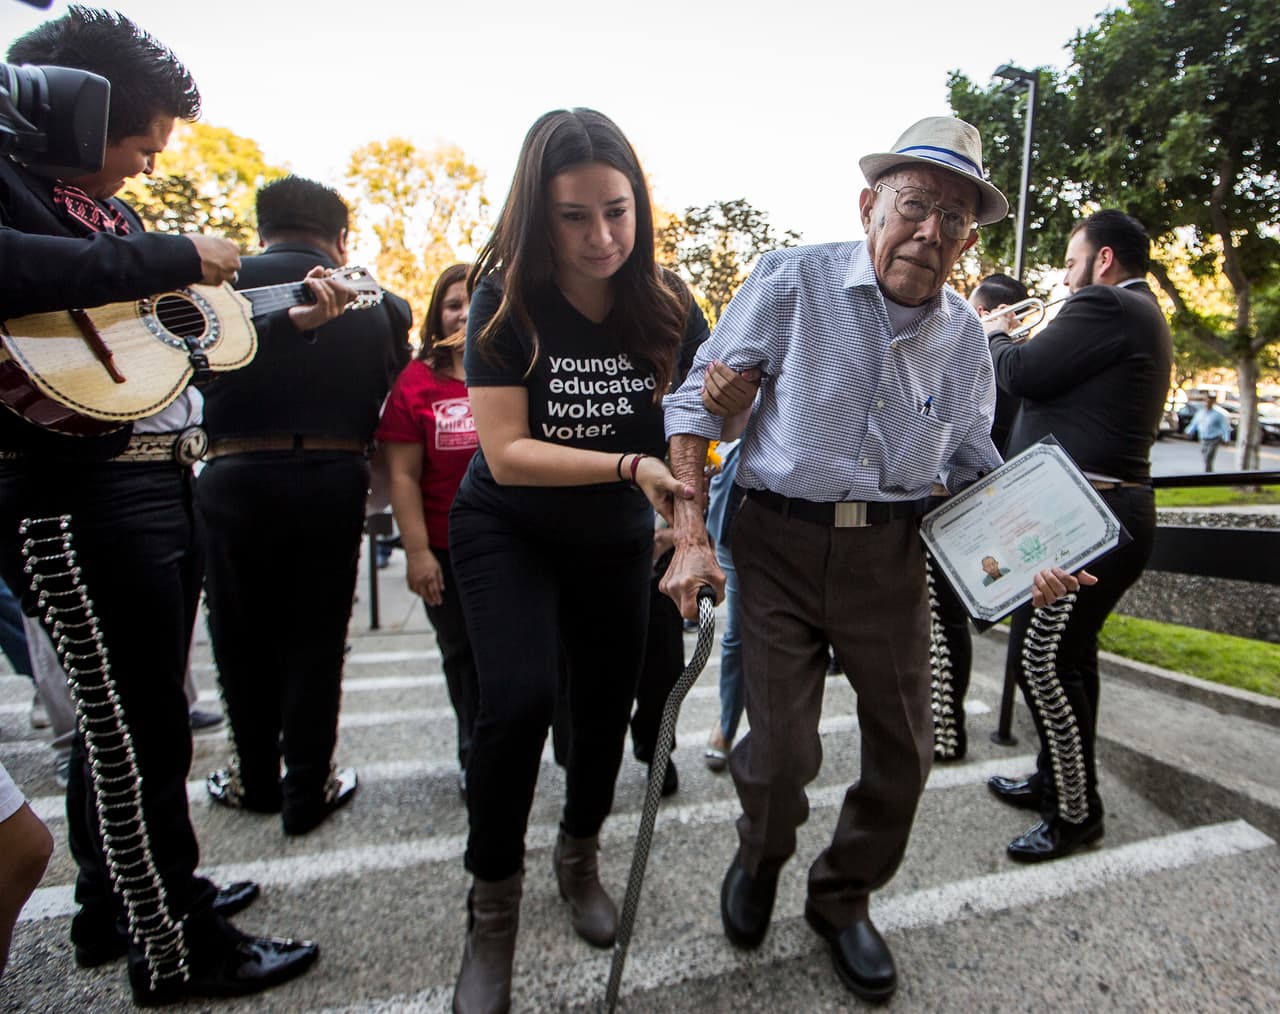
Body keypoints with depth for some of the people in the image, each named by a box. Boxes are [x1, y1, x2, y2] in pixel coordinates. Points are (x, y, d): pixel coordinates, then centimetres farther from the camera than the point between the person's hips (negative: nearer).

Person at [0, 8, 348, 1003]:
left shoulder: (112, 213, 21)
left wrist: (294, 313, 20)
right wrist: (172, 258, -18)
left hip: (159, 485, 9)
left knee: (125, 714, 19)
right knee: (138, 729, 1)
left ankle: (120, 903, 38)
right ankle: (179, 949, 19)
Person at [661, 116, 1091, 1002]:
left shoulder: (965, 336, 5)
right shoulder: (792, 282, -8)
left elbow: (974, 468, 14)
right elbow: (697, 402, -5)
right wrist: (692, 537, -13)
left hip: (892, 552, 4)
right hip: (780, 540, -4)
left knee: (904, 747, 11)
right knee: (782, 748, -5)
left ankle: (842, 901, 40)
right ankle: (760, 860, 35)